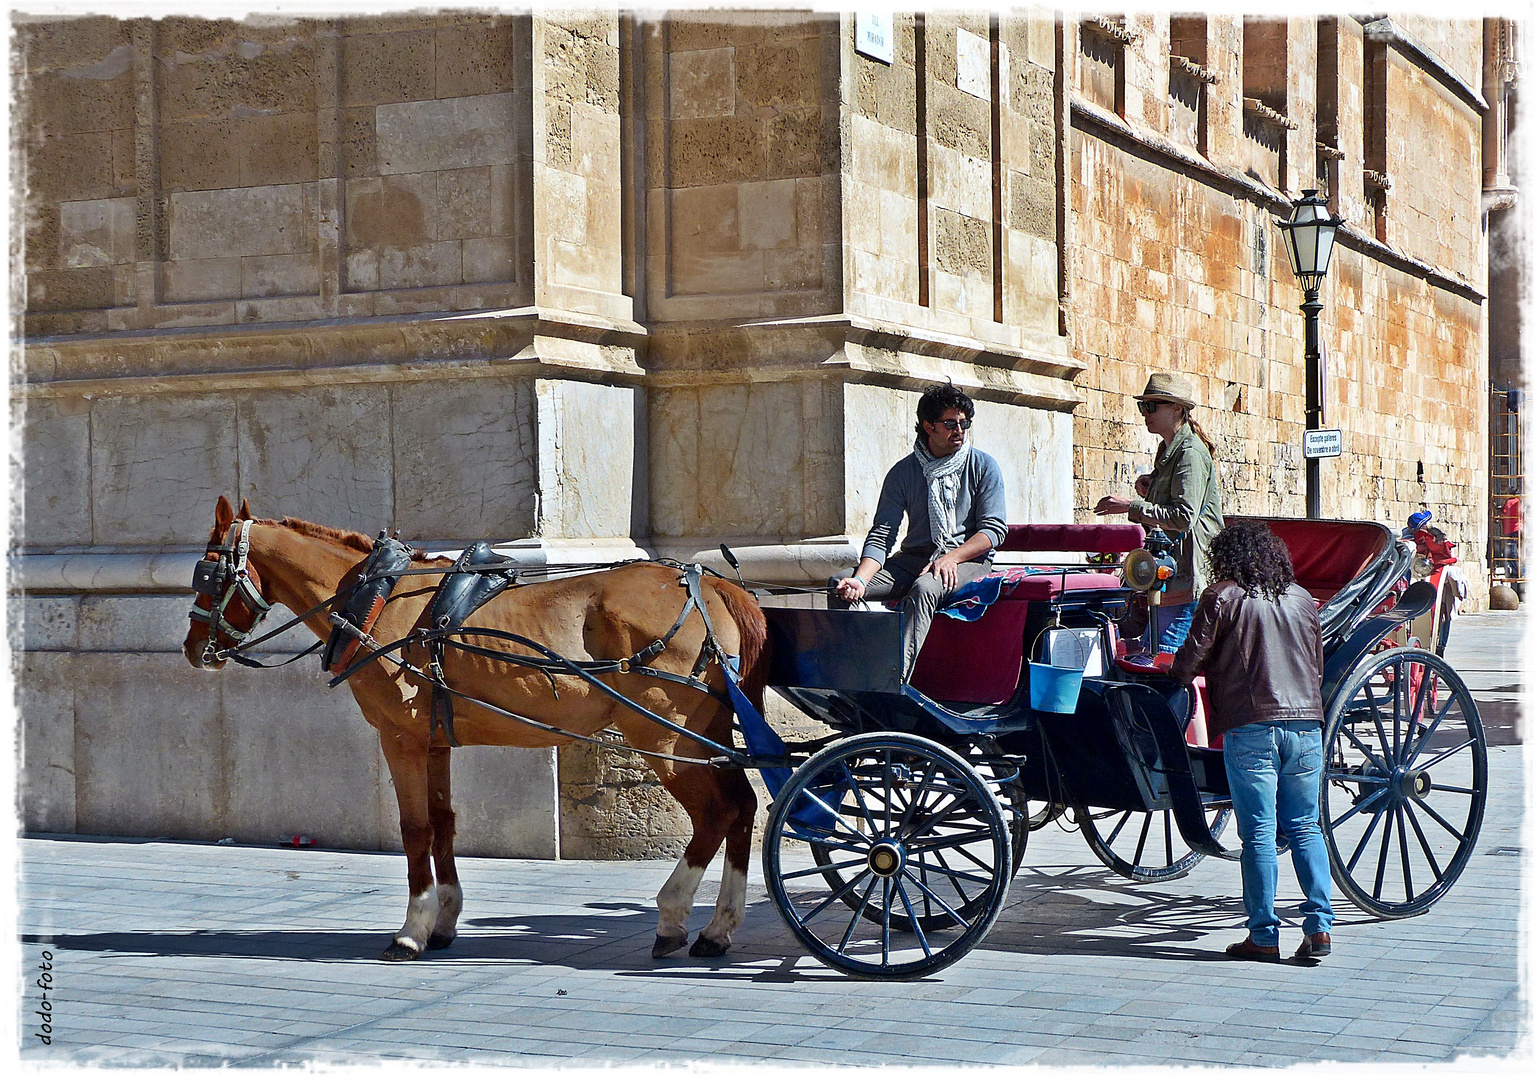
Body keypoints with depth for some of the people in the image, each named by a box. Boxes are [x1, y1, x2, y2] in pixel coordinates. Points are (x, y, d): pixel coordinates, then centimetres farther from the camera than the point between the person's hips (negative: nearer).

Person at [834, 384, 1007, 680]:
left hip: (968, 560, -4)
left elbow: (994, 530, -4)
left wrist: (952, 557, -22)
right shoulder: (903, 472, 6)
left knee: (923, 588, -38)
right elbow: (881, 534, -2)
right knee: (843, 586, -19)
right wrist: (861, 579, -21)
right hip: (914, 558, 4)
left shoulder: (983, 467, 3)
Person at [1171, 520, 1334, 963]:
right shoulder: (1301, 598, 14)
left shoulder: (1222, 597, -1)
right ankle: (1319, 924, 2)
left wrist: (1175, 674, 17)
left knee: (1259, 833, 0)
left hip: (1250, 728, -4)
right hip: (1306, 723, 4)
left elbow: (1191, 658, -3)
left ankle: (1263, 935, 2)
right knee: (1305, 828, 11)